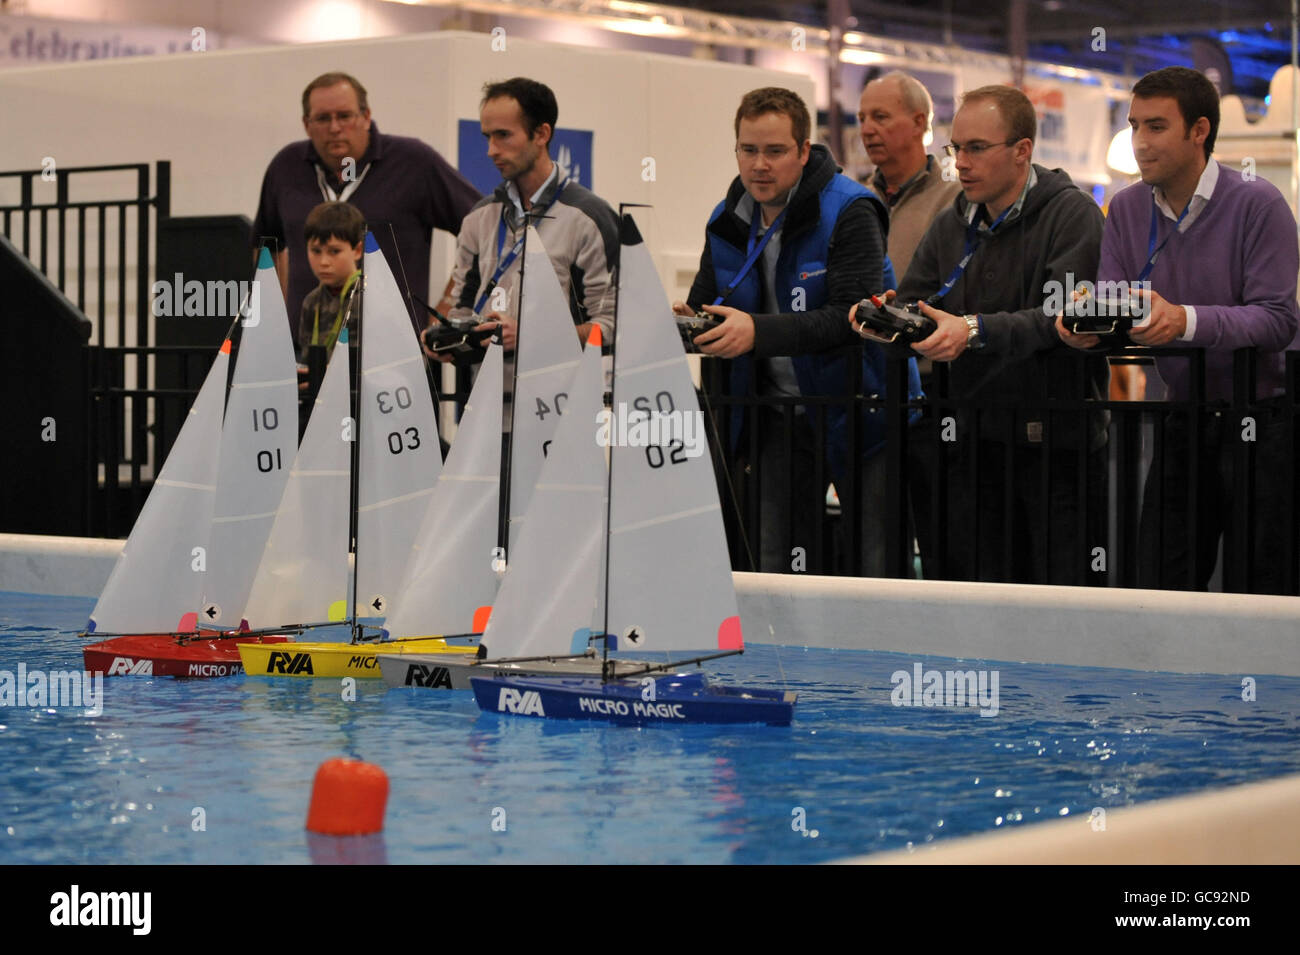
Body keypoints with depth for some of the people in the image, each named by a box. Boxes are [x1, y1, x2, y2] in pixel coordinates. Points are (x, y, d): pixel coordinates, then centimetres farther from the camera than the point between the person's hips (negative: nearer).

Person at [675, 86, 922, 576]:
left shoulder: (850, 212, -15)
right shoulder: (727, 222, 5)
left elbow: (853, 315, -24)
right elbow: (705, 304, 10)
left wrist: (758, 331, -34)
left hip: (856, 407, -5)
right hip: (781, 415, 5)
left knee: (878, 572, -3)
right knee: (769, 573, 3)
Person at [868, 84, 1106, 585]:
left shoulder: (1073, 215, -5)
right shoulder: (950, 227, 16)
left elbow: (1063, 316, -19)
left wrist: (974, 331, -31)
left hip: (1053, 444, -5)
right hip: (970, 445, 5)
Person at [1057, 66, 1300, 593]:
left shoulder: (1257, 204, -10)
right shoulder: (1127, 209, 6)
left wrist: (1187, 321, -33)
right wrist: (1087, 325, -24)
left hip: (1258, 424, -5)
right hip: (1182, 424, 5)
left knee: (1255, 590, -4)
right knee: (1160, 590, 4)